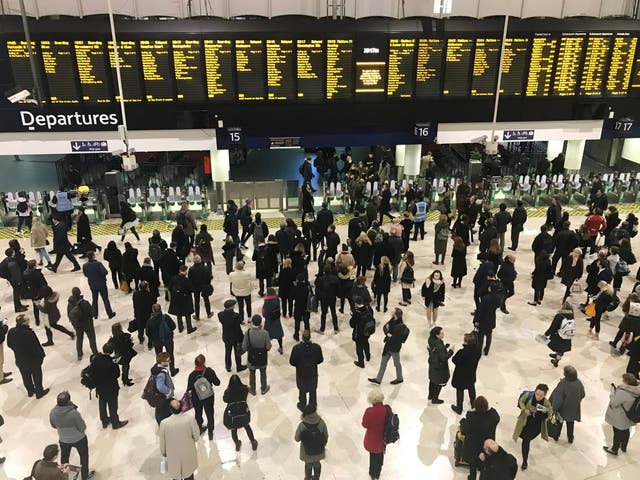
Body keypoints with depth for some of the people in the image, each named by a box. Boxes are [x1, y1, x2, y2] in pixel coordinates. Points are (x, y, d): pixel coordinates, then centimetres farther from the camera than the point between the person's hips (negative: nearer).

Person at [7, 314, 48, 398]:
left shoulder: (11, 331, -15)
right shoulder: (29, 333, -34)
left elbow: (9, 344, 2)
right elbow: (36, 347, -25)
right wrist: (42, 354, -7)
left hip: (20, 360, 5)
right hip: (33, 359, -5)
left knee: (26, 376, 25)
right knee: (37, 376, 18)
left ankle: (30, 391, 44)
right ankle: (39, 392, 34)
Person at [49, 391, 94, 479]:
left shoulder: (52, 412, -23)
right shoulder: (74, 413, -36)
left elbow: (53, 426, -2)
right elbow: (83, 428, -23)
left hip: (63, 440, 4)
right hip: (79, 439, -3)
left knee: (64, 457, 30)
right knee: (84, 456, 22)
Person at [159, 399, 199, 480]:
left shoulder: (164, 423, -27)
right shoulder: (190, 419, -28)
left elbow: (162, 441, -10)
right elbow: (196, 435, -14)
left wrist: (163, 453, 9)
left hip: (173, 454, 0)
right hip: (188, 452, 0)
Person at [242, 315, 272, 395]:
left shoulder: (248, 332, -26)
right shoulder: (264, 333, -27)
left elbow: (244, 347, -17)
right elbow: (268, 347, -18)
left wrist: (249, 348, 5)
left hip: (252, 357, 0)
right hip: (262, 357, 0)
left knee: (252, 373, 24)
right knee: (263, 373, 25)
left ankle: (252, 390, 43)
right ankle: (263, 389, 44)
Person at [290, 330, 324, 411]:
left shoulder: (296, 348, -28)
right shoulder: (317, 347, -24)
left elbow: (292, 362, -19)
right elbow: (320, 360, -11)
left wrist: (298, 364, 1)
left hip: (301, 374, -1)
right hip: (313, 373, 1)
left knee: (302, 390, 24)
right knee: (313, 390, 26)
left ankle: (302, 406, 44)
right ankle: (313, 406, 44)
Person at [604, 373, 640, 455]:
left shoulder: (622, 392, -36)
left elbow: (613, 402, -27)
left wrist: (613, 391, -18)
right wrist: (616, 390, -4)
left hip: (619, 419, -7)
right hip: (628, 417, 7)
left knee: (617, 433, 12)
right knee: (625, 432, 26)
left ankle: (614, 449, 31)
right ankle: (623, 447, 47)